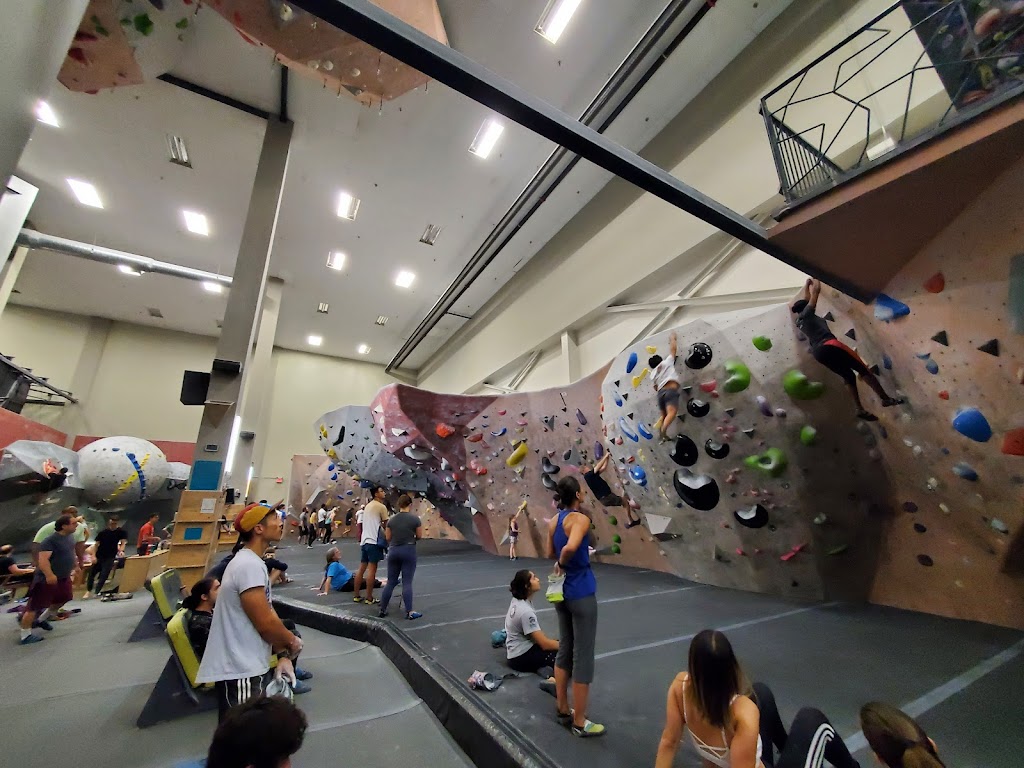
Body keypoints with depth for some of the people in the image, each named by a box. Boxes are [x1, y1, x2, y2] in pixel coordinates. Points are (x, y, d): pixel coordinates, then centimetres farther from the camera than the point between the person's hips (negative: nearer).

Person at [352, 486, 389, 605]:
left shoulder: (368, 506, 18)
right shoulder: (381, 506, -8)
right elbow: (387, 524, -4)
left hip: (364, 540, 9)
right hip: (374, 541, -9)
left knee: (362, 568, 13)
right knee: (372, 569, -4)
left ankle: (357, 596, 18)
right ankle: (369, 598, 1)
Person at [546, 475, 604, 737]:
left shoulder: (554, 520, 2)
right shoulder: (581, 519, -21)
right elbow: (570, 548, -37)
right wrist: (563, 564, -19)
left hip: (562, 592, 8)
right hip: (581, 594, -8)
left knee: (564, 651, 21)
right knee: (583, 657, 9)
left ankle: (563, 710, 37)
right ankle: (580, 722, 24)